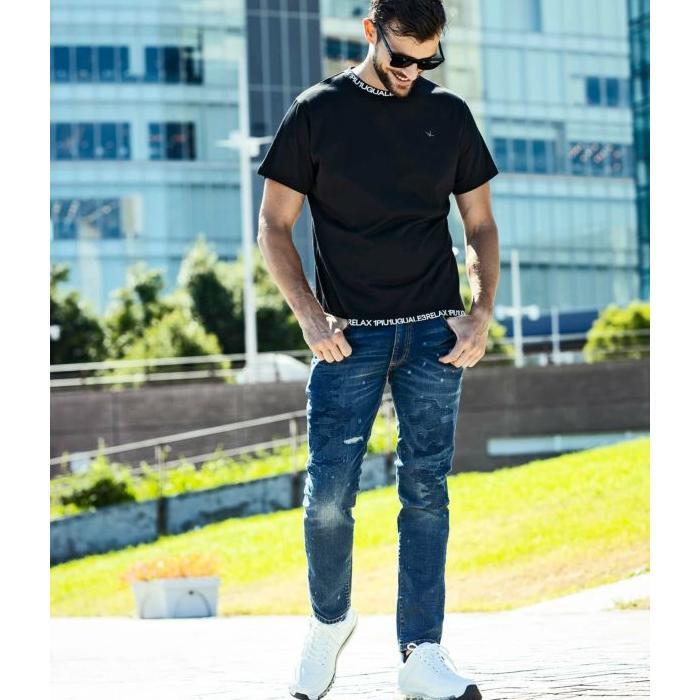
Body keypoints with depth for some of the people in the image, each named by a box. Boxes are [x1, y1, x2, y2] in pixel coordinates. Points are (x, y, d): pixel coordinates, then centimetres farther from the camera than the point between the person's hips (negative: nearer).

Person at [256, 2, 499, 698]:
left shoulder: (449, 113, 8)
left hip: (434, 333, 2)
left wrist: (481, 312, -2)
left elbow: (480, 226, 13)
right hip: (348, 333, -2)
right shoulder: (317, 111, 1)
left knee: (426, 490, 0)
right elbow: (274, 227, 2)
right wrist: (309, 314, -10)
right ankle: (329, 620, 20)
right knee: (328, 496, -5)